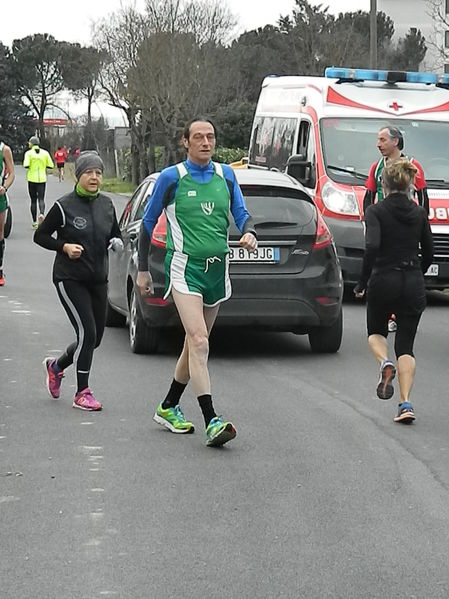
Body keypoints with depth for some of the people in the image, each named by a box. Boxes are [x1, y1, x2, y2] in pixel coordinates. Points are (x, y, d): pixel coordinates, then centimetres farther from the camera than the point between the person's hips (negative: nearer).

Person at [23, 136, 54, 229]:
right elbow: (51, 165, 1)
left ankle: (34, 222, 10)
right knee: (41, 199, 1)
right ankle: (41, 213, -29)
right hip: (42, 179, 1)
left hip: (32, 179, -1)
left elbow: (26, 165, -17)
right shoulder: (45, 153, 2)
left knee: (33, 200, 8)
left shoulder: (29, 153, -6)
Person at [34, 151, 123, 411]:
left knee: (94, 338, 9)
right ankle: (82, 393, -2)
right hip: (70, 279, -6)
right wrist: (64, 247, -17)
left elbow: (116, 234, 19)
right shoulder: (64, 206, -10)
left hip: (98, 280, 6)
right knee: (87, 332, -14)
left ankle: (56, 365, 36)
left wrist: (117, 242, -4)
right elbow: (40, 236, -2)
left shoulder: (106, 204, 5)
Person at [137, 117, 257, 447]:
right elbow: (148, 222, 4)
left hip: (217, 268, 5)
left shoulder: (226, 174, 8)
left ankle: (168, 407, 31)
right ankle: (212, 421, -23)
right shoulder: (171, 177, -4)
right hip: (185, 267, -5)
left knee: (195, 343, 14)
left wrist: (249, 234, -13)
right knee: (199, 341, -18)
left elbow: (242, 214, 11)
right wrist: (143, 269, 7)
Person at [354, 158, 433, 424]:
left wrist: (363, 282, -12)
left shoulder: (376, 211, -7)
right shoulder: (419, 213, 5)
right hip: (413, 284, 3)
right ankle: (406, 404, -9)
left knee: (376, 331, 23)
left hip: (383, 281, -3)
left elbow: (372, 246, -21)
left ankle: (385, 363, -10)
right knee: (406, 344, 7)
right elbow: (429, 253, 10)